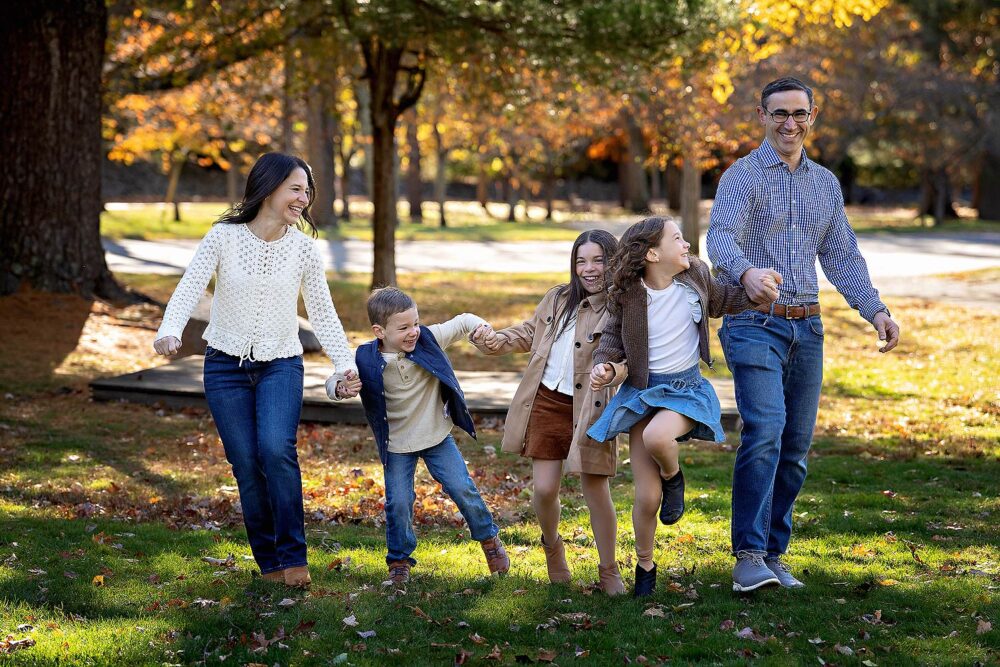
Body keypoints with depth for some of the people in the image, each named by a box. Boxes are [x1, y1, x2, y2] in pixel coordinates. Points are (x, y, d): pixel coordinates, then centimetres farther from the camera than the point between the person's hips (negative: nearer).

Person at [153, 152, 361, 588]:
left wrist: (345, 365, -9)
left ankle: (293, 556, -10)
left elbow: (323, 314, 3)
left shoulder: (302, 247, -1)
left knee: (276, 450, -23)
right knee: (246, 465, -6)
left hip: (281, 366, 0)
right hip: (226, 367, 0)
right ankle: (268, 561, 11)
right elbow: (190, 288, -16)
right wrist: (169, 331, -35)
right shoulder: (223, 237, -5)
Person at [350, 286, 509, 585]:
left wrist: (481, 326, -23)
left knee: (463, 490, -1)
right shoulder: (367, 361, -17)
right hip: (397, 445, -1)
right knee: (398, 503, -4)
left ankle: (489, 539, 24)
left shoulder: (429, 339, -13)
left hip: (437, 436, 1)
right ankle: (398, 561, 19)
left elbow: (461, 323, -1)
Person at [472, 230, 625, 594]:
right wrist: (499, 341, 5)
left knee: (596, 490, 0)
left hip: (589, 408, -4)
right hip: (546, 401, 4)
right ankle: (552, 545, 34)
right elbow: (530, 332, 24)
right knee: (544, 489, 4)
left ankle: (609, 571, 16)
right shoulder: (558, 298, 9)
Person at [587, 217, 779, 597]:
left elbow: (719, 301, 17)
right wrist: (605, 366, -13)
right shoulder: (629, 295, -9)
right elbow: (612, 337, 6)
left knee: (656, 436, -36)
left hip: (687, 388, 0)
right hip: (642, 390, 0)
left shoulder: (695, 276, -4)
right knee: (647, 499, -3)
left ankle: (673, 477, 0)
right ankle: (644, 566, 23)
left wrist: (755, 292, 2)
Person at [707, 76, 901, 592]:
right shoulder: (742, 176, -3)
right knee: (764, 431, -21)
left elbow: (841, 257, 19)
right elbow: (720, 239, -19)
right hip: (755, 324, -6)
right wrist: (745, 272, -41)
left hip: (806, 328, 6)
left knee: (796, 446, 5)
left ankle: (773, 555, 14)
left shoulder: (826, 184, 16)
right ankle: (748, 557, -19)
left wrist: (875, 309, 5)